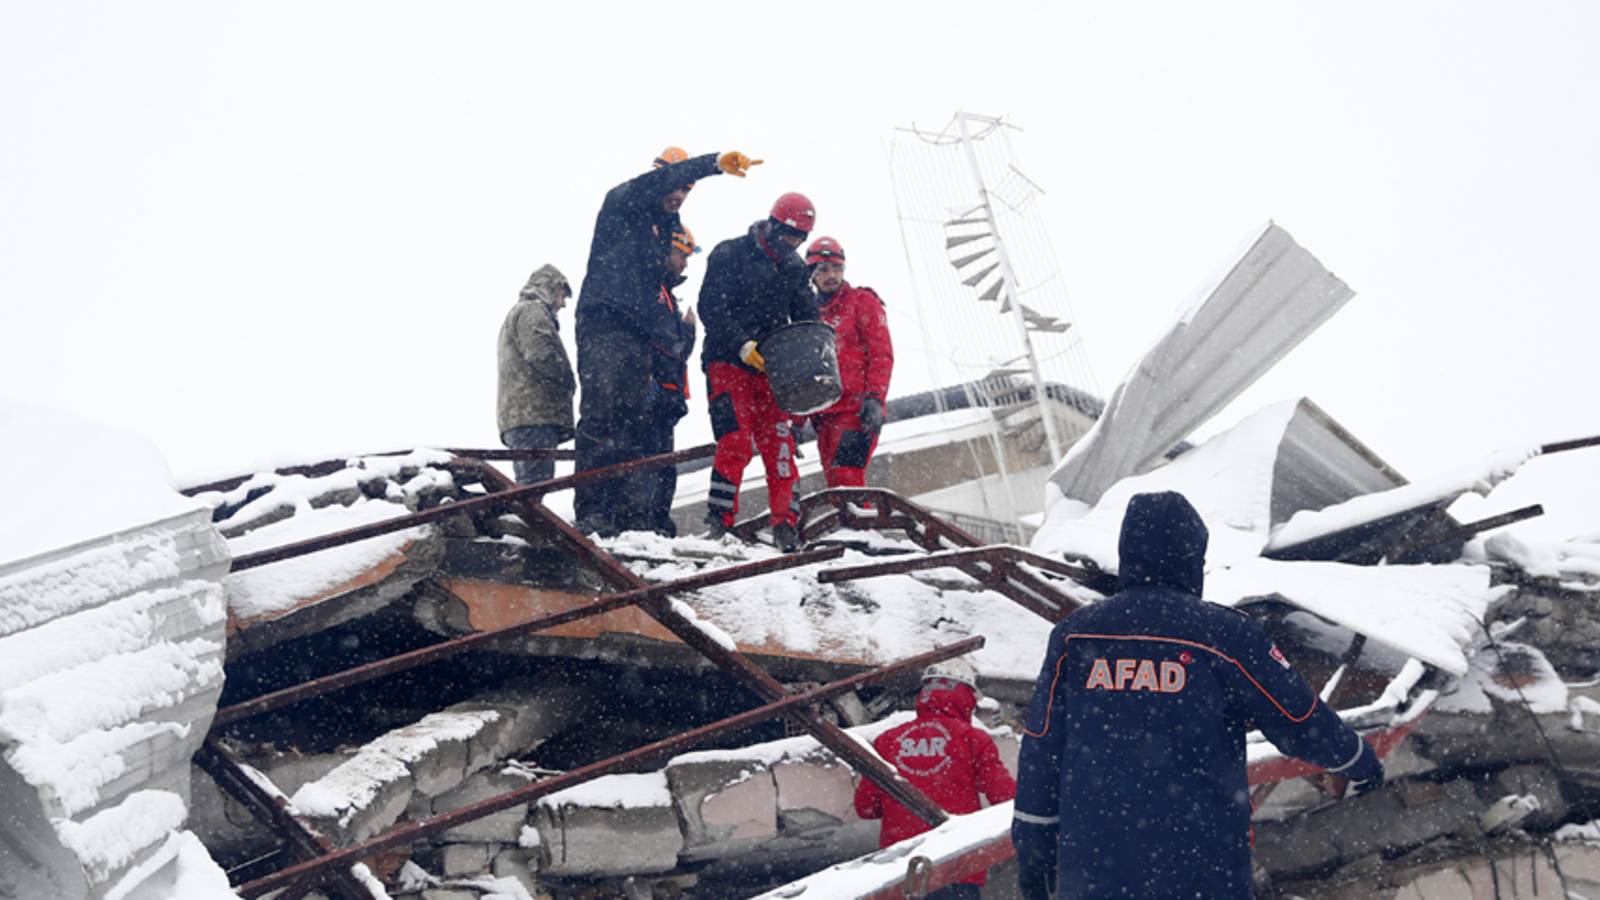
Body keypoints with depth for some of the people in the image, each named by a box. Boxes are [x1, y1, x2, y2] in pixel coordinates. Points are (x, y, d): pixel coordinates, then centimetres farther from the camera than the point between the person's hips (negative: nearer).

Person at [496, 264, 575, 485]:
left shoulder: (518, 313, 34)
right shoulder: (532, 311, 2)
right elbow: (540, 354, -15)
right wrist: (568, 382, -2)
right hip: (534, 415, -10)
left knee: (529, 483, 5)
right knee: (535, 479, -19)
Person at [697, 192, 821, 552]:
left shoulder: (795, 268, 12)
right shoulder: (730, 255, -6)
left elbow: (807, 317, 16)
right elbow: (710, 307, -13)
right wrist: (743, 345, -22)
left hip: (770, 367, 5)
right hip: (728, 361, -5)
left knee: (779, 444, 0)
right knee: (736, 441, -16)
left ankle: (786, 526, 2)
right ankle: (719, 522, -11)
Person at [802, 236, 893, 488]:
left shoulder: (862, 302, 5)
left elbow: (882, 354, -4)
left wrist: (874, 398, -16)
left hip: (857, 409, -6)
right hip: (823, 415, 6)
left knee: (847, 478, -19)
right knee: (835, 483, 3)